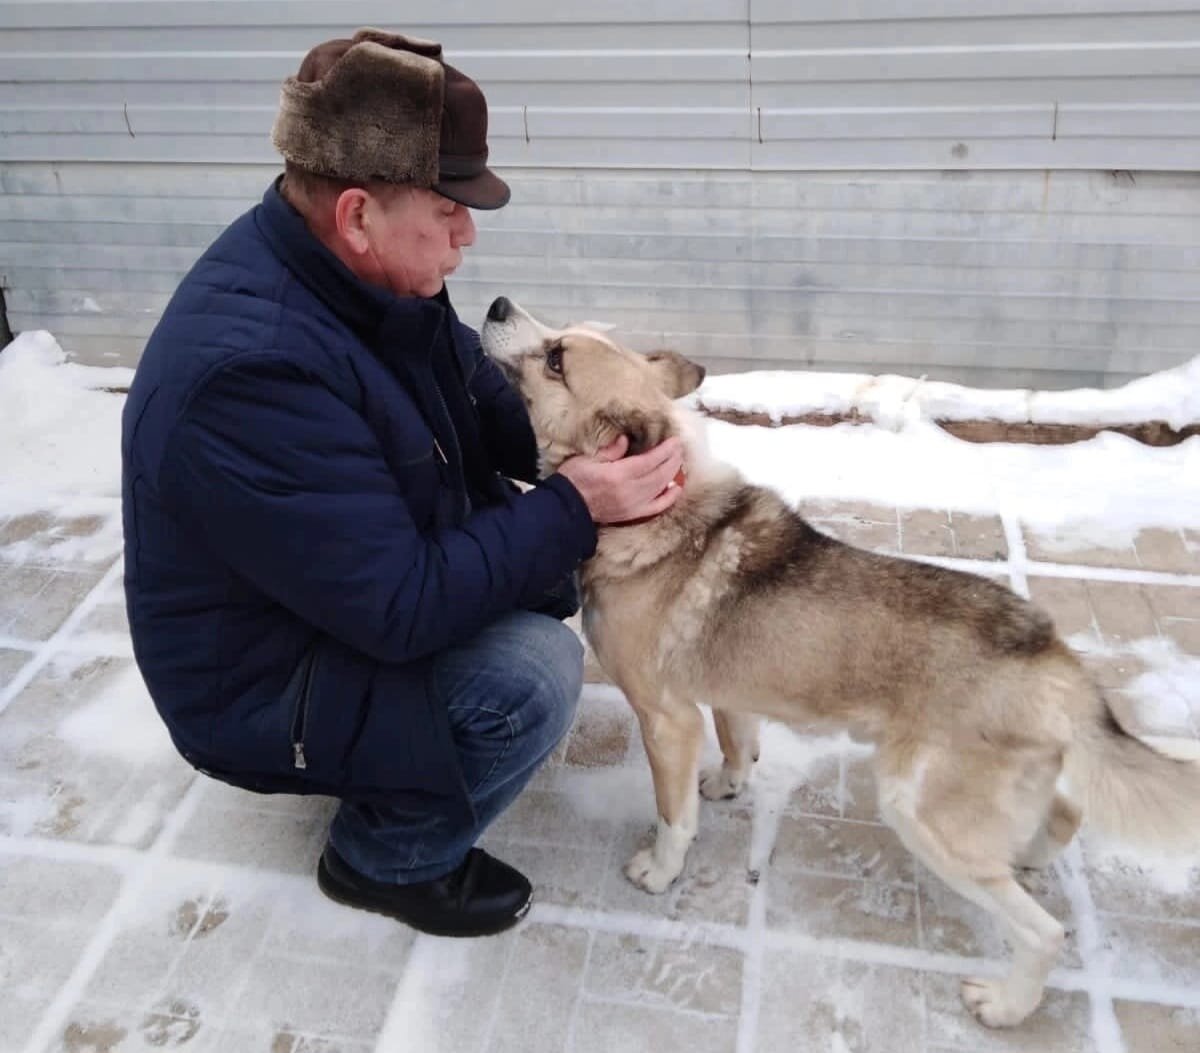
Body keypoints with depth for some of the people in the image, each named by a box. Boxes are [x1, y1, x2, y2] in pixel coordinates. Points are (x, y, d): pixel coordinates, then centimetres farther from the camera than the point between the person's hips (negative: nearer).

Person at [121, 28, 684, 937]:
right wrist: (572, 511, -26)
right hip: (264, 684, -8)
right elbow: (401, 607, -33)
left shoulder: (355, 272, -9)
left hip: (369, 578, 9)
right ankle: (384, 857, 3)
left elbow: (478, 394, 5)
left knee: (542, 549, 1)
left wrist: (580, 450, -12)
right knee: (534, 673, -25)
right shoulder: (252, 374, -37)